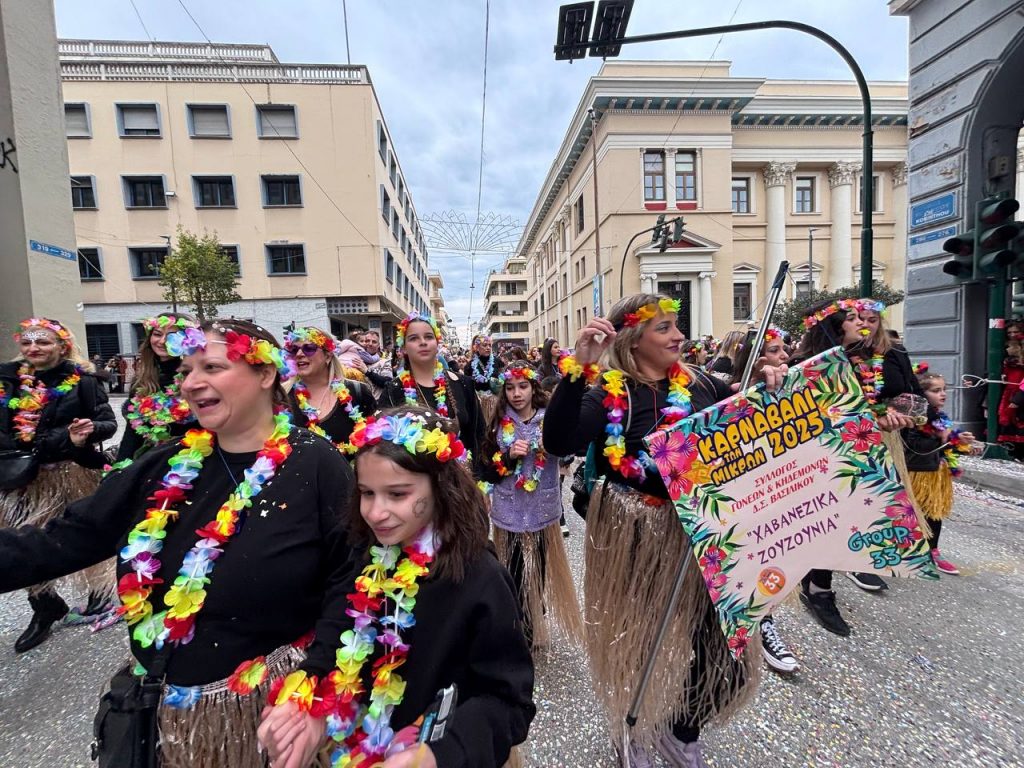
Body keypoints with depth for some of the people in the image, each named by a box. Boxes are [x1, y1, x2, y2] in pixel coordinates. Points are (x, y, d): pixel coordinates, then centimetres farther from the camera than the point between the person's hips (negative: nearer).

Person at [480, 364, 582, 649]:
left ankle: (535, 621, 39)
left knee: (540, 569, 13)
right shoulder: (499, 424, 0)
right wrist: (509, 456, -17)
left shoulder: (550, 419, -5)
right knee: (514, 572, 7)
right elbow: (487, 473, 2)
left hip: (543, 509, 0)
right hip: (510, 511, 1)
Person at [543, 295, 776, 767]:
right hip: (636, 536, -4)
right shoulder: (608, 395, -15)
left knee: (717, 640, 17)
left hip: (699, 531, 5)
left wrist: (766, 387, -5)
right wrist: (579, 368, -38)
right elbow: (558, 443, -31)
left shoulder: (699, 385, 1)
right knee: (638, 637, 16)